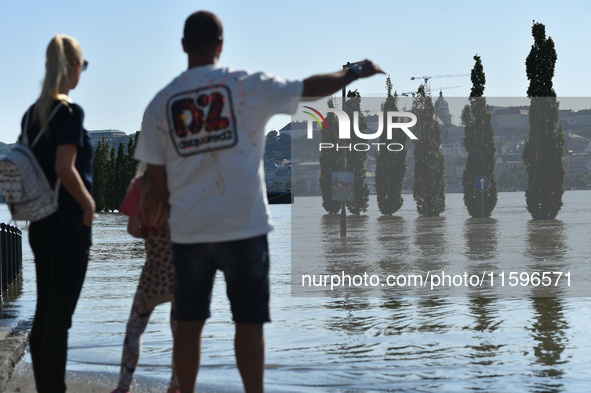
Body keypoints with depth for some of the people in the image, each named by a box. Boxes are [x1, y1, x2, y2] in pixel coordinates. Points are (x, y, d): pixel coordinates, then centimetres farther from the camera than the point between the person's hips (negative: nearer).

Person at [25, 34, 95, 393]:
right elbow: (64, 168, -22)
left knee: (44, 314, 12)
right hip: (69, 225, -8)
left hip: (40, 225, 8)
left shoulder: (32, 114, 10)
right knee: (59, 318, -5)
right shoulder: (70, 112, -14)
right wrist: (89, 205, -10)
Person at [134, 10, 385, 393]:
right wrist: (355, 72, 18)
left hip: (188, 231, 3)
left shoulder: (162, 102, 3)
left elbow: (156, 174, 4)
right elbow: (311, 87, 2)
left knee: (189, 322, 10)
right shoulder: (246, 86, -4)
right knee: (249, 322, 4)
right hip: (244, 227, -3)